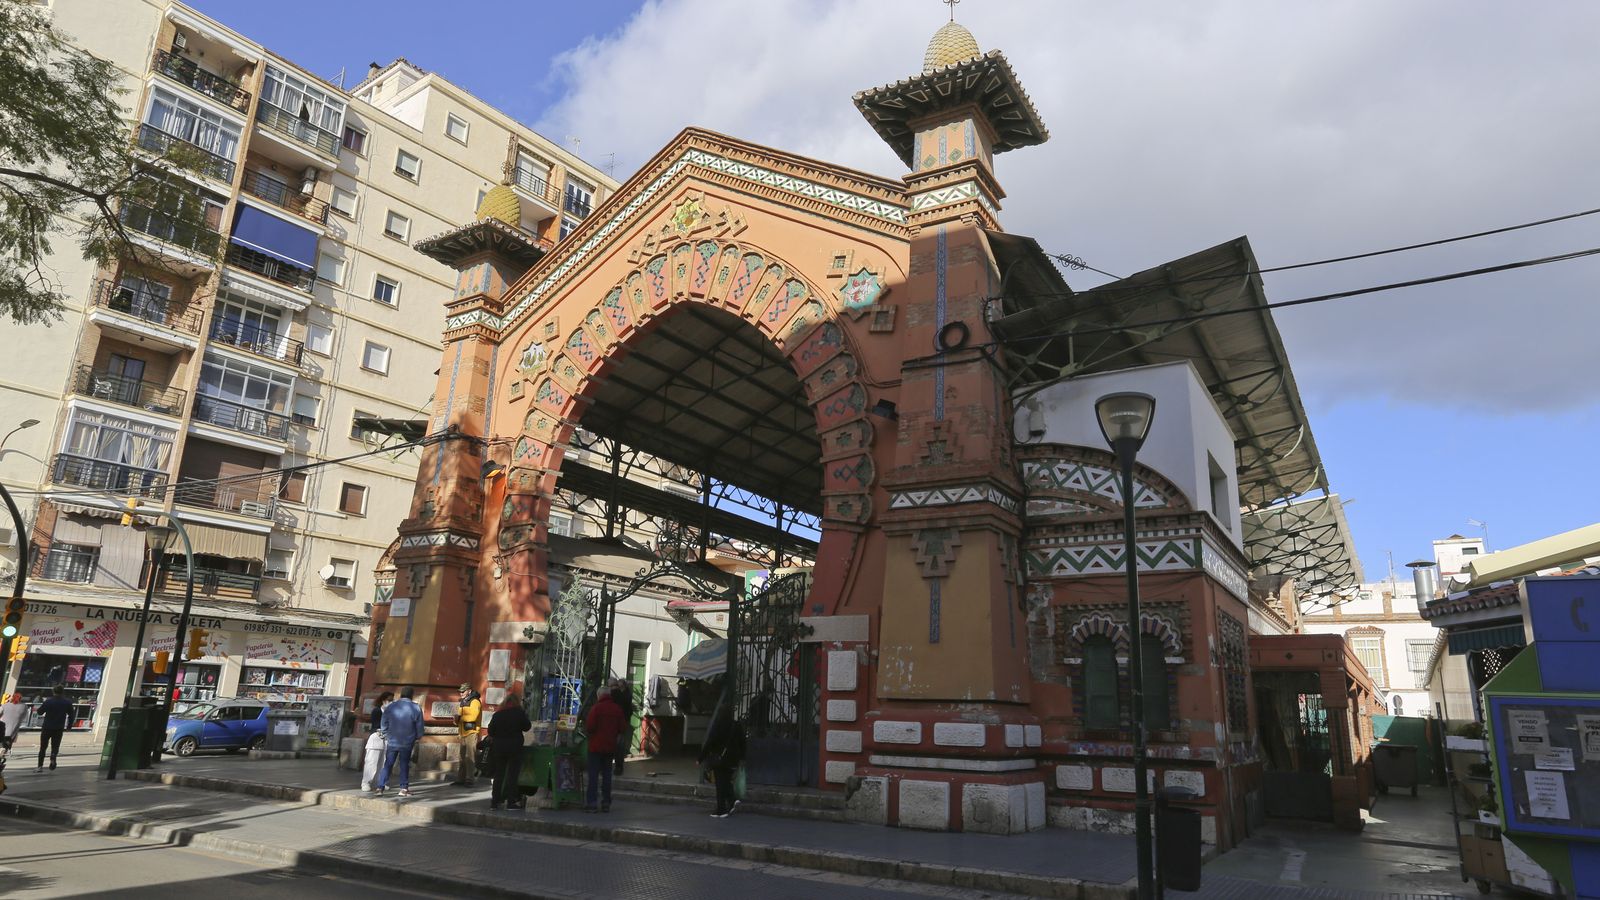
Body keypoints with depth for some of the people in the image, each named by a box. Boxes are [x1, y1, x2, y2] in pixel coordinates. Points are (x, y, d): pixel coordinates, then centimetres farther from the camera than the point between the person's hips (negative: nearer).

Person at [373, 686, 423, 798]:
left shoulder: (390, 707, -2)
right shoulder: (416, 708, -10)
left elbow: (384, 725, 5)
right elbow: (419, 727, -5)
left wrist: (387, 736, 21)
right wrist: (416, 738, 13)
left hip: (392, 741, 2)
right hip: (407, 742, -2)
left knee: (388, 765, 11)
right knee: (404, 765, 9)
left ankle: (381, 787, 7)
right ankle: (404, 788, 9)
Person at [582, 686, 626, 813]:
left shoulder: (597, 707, -11)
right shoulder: (618, 709, 4)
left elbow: (590, 726, -14)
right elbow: (621, 729, 7)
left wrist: (587, 731, 7)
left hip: (596, 745, -4)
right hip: (611, 746, 4)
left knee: (593, 774, -1)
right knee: (607, 774, 10)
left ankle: (591, 803, -4)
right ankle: (606, 803, 11)